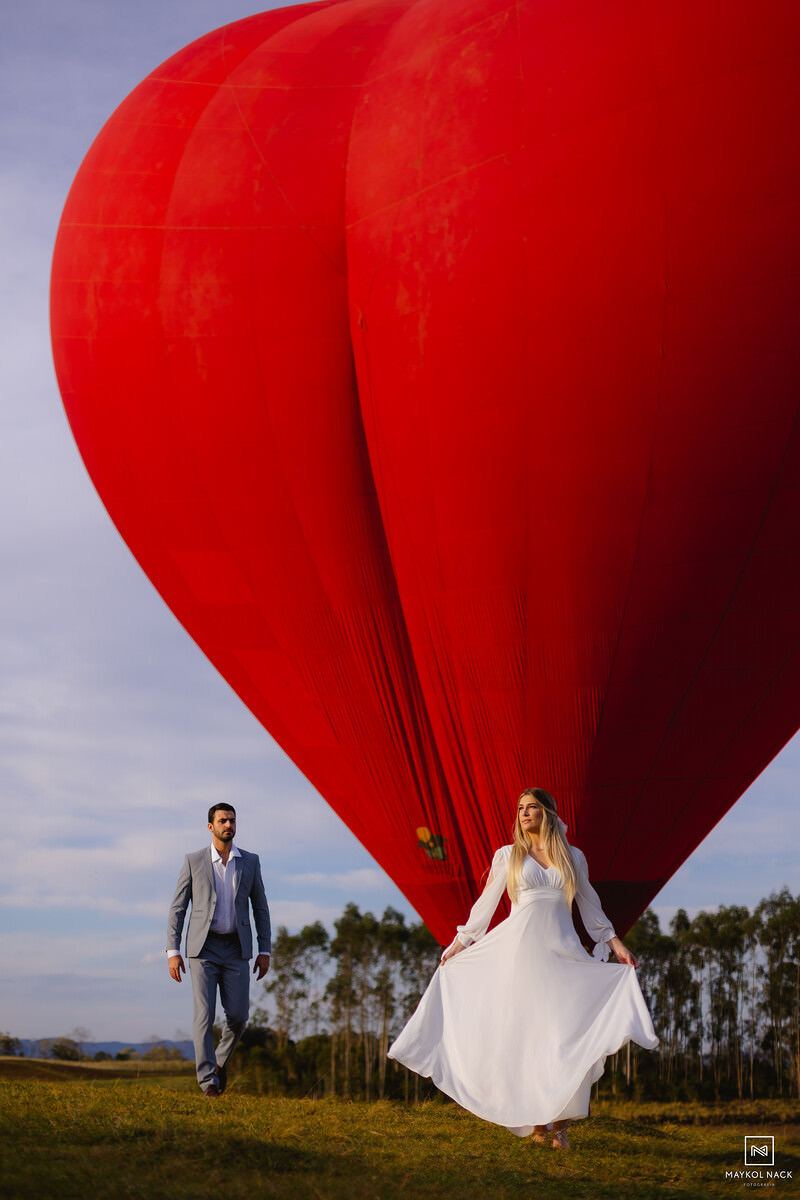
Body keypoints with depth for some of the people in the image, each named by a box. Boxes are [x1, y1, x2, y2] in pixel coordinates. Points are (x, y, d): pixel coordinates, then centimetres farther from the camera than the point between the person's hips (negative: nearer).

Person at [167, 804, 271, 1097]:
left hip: (236, 949, 2)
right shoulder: (194, 861, 1)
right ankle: (208, 1080, -8)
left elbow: (260, 907, 10)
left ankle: (221, 1059, 26)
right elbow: (177, 908, 2)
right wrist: (172, 951, -6)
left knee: (238, 1015, -3)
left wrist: (265, 951, 4)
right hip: (203, 947, -2)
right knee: (204, 1014, -11)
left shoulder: (250, 861, 6)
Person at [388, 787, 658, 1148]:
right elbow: (486, 903, 12)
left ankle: (560, 1121, -4)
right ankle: (534, 1121, 6)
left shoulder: (573, 857, 11)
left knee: (569, 1031, -10)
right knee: (522, 1031, -3)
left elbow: (589, 906, 16)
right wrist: (460, 942, 11)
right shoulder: (507, 856, 7)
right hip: (518, 947, -1)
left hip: (562, 951, 1)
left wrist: (615, 943, 11)